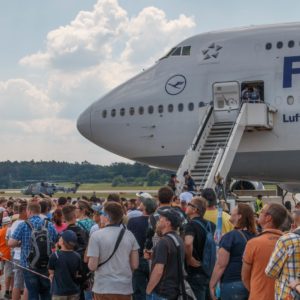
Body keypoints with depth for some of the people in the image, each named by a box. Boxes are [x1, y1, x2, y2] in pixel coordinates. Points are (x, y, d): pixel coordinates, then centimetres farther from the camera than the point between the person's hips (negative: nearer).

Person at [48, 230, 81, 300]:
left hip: (59, 292, -4)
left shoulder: (55, 256, -14)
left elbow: (51, 274, -3)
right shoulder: (77, 257, -1)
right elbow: (76, 275, 7)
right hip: (74, 292, 4)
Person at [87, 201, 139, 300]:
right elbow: (134, 265, 3)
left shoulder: (96, 235, -11)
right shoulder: (129, 235, 0)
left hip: (103, 288, -3)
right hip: (125, 288, 3)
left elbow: (92, 266, -12)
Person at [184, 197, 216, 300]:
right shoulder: (210, 225, 7)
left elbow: (188, 243, -34)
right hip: (209, 271, 7)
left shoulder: (191, 225, -16)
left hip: (196, 273, -7)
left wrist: (189, 259, -19)